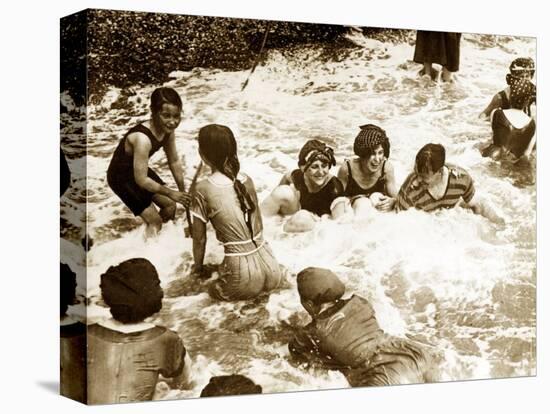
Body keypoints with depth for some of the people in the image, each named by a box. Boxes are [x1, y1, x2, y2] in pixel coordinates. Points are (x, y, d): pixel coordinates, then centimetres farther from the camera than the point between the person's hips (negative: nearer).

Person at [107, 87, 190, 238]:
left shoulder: (167, 130, -16)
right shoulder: (143, 139, -40)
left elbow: (174, 161, 0)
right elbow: (141, 180, -32)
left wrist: (182, 191, 4)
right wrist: (170, 193, -21)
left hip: (139, 170, 7)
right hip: (121, 177, -7)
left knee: (170, 206, 12)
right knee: (154, 220, -3)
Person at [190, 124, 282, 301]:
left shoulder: (203, 189, -10)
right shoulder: (247, 180, 5)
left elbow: (199, 239, 1)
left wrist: (198, 267, 20)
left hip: (244, 275, -5)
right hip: (268, 264, 6)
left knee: (216, 290, 28)